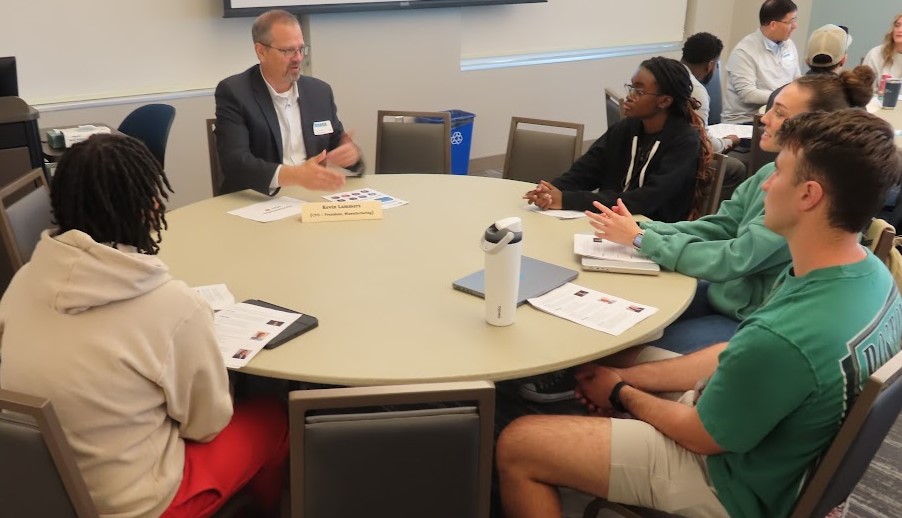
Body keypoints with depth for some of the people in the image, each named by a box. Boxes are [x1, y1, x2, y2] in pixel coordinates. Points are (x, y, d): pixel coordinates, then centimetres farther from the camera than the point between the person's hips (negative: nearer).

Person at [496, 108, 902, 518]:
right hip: (770, 447, 9)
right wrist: (627, 375, 1)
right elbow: (737, 358, 2)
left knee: (516, 445, -6)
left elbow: (700, 436, -21)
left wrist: (621, 394, -3)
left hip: (734, 484, -8)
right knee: (602, 370, 22)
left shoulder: (784, 338, -39)